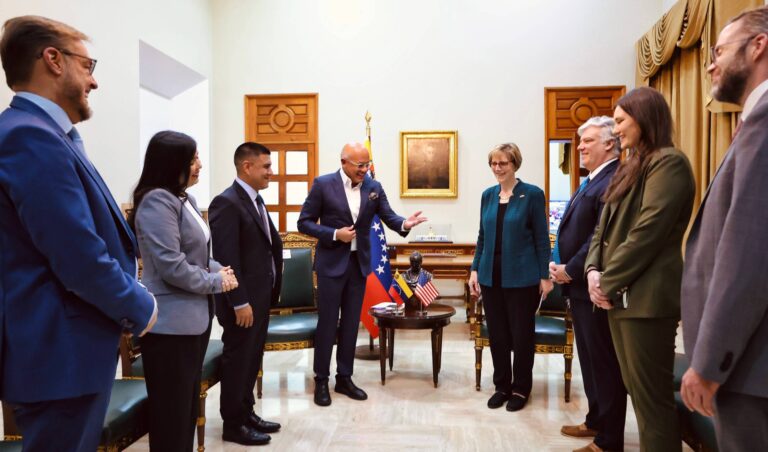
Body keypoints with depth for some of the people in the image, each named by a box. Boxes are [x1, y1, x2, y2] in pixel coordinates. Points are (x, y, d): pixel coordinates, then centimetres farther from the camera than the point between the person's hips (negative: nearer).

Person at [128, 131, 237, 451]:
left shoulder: (185, 199, 11)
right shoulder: (157, 201, -18)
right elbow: (172, 267, -23)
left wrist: (218, 269, 0)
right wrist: (217, 282, -11)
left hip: (194, 316, 10)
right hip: (171, 322, -9)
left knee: (188, 405, 20)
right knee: (171, 410, 4)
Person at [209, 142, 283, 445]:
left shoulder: (256, 200, 12)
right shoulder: (227, 202, -17)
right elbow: (226, 259, -21)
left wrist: (271, 291, 13)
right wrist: (240, 302, -21)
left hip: (261, 296, 9)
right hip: (242, 300, -9)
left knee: (252, 359, 18)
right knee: (238, 360, 5)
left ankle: (246, 412, 33)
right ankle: (233, 424, 20)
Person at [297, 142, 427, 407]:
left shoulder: (374, 187, 2)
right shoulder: (323, 184, -8)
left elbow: (389, 217, -4)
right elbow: (304, 223, -7)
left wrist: (404, 224, -25)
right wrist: (334, 234, -18)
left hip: (359, 262, 4)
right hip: (332, 263, -4)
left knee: (351, 323, 12)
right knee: (327, 322, 3)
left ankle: (344, 378, 25)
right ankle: (321, 380, 17)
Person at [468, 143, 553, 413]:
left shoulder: (532, 194, -6)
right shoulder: (487, 195, 8)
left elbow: (541, 239, -5)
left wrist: (545, 276, -7)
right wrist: (475, 269, 7)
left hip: (521, 277, -4)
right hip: (491, 276, 4)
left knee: (522, 335, 8)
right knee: (496, 334, 11)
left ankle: (521, 389, 25)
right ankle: (501, 386, 27)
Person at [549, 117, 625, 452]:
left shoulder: (613, 182, -17)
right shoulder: (591, 181, 16)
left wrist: (571, 271, -17)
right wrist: (559, 264, 3)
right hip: (580, 286, 10)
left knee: (605, 363, 2)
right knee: (590, 360, 19)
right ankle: (596, 421, 35)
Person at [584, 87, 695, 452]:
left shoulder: (668, 162, -10)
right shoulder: (631, 166, 18)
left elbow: (648, 232, -19)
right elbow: (605, 226, 15)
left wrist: (608, 282, -14)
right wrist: (594, 269, -1)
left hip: (646, 296, -9)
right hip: (621, 295, 9)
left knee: (651, 395, 0)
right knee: (634, 389, 16)